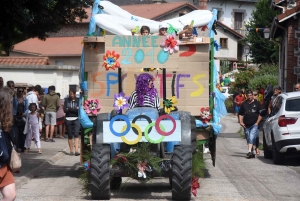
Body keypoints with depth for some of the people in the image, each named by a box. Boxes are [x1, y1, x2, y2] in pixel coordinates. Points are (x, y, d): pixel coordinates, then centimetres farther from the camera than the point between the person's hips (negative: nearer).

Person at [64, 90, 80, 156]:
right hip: (68, 120, 2)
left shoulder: (78, 100, 3)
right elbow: (65, 110, -3)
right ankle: (71, 151, 12)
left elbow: (79, 110, -8)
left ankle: (76, 150, -17)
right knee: (70, 135, 5)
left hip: (76, 119, -2)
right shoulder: (66, 100, 7)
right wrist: (75, 109, -6)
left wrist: (69, 109, -8)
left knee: (76, 134, -12)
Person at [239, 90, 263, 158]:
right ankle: (252, 153, 20)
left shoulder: (257, 103, 2)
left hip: (254, 125, -5)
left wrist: (257, 123, -7)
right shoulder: (244, 104, 12)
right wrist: (241, 122, 4)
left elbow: (260, 114, 1)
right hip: (246, 125, 5)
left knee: (251, 137, -20)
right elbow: (240, 114, 17)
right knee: (248, 139, 10)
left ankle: (249, 151, -29)